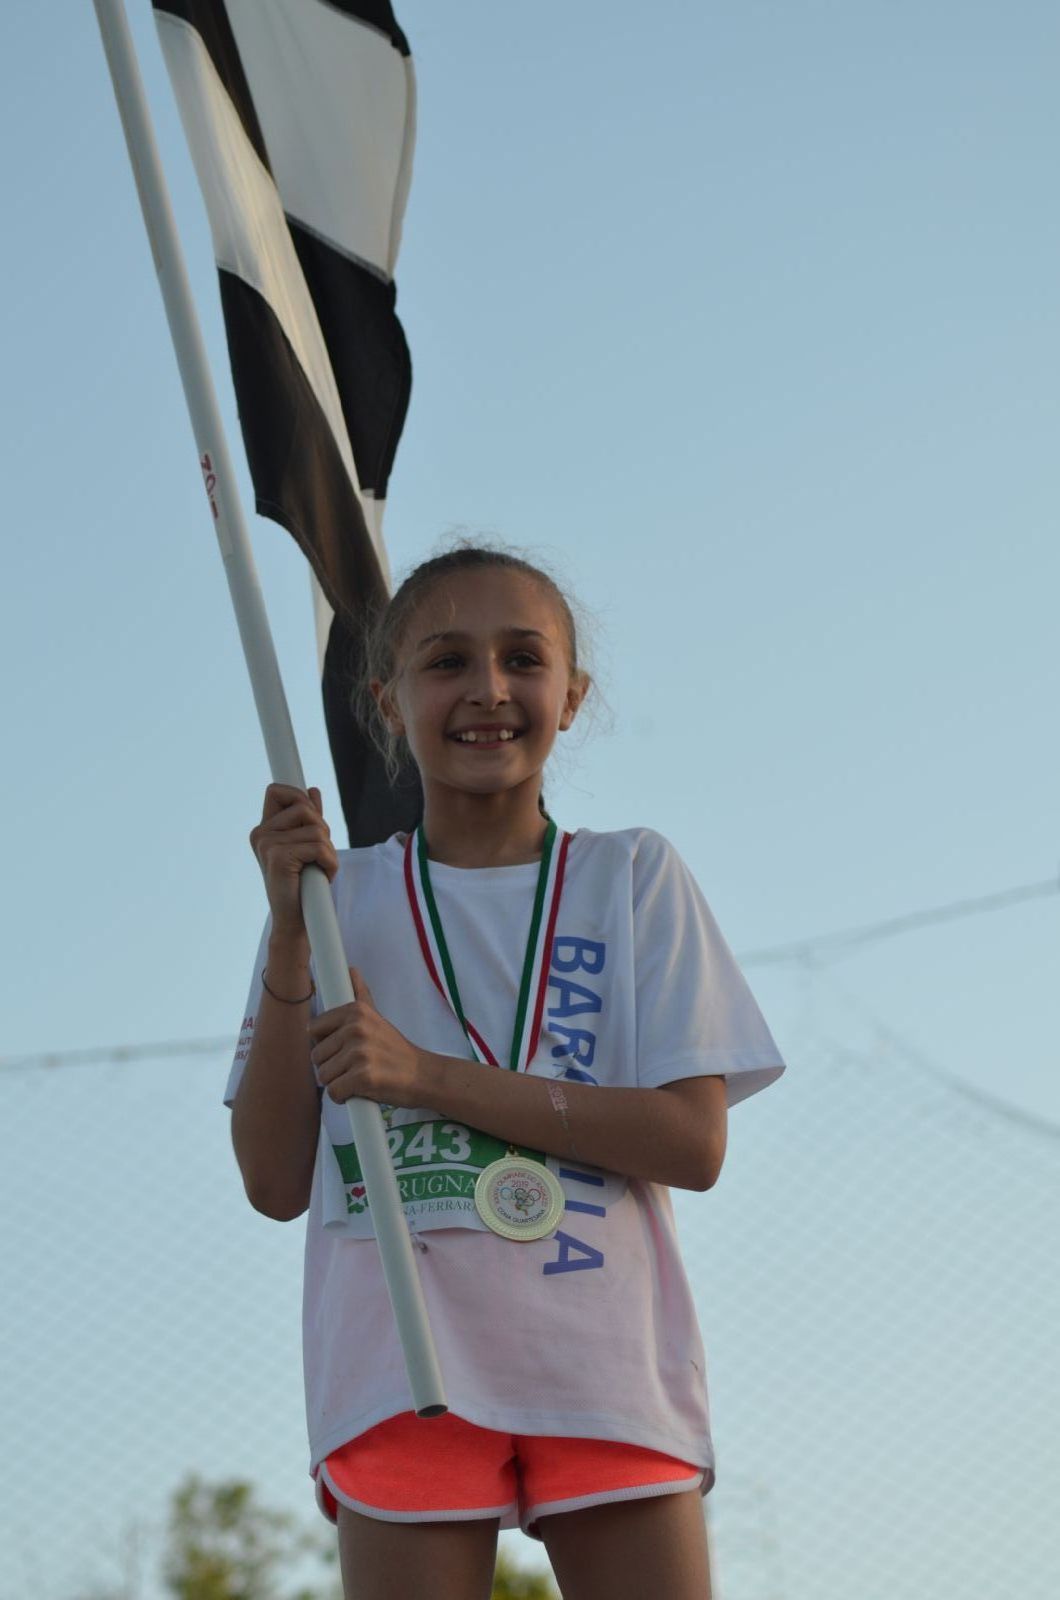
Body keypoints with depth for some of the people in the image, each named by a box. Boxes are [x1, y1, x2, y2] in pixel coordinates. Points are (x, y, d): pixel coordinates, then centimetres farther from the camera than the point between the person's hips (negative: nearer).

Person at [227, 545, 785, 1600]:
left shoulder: (634, 878, 8)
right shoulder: (336, 896, 10)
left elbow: (694, 1140, -3)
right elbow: (276, 1181, 4)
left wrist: (426, 1076, -11)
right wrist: (292, 935, -5)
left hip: (610, 1365, 0)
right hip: (402, 1366, 0)